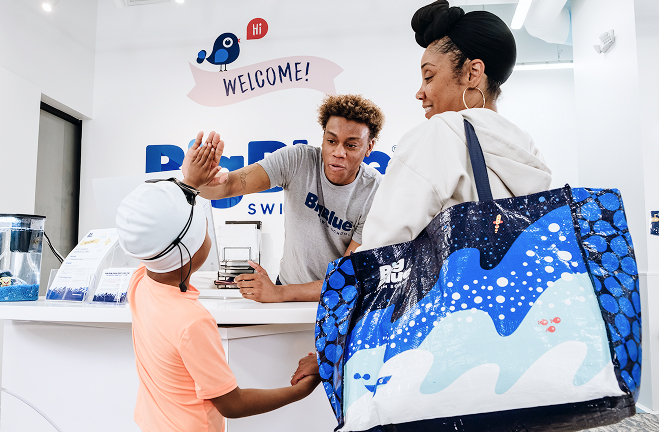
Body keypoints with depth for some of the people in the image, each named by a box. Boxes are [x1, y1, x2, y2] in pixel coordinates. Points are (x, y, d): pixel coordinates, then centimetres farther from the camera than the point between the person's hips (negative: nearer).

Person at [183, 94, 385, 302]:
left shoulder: (377, 194, -17)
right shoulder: (297, 160, -13)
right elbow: (230, 185, -22)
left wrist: (278, 293, -23)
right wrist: (200, 180, -44)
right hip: (289, 284, 0)